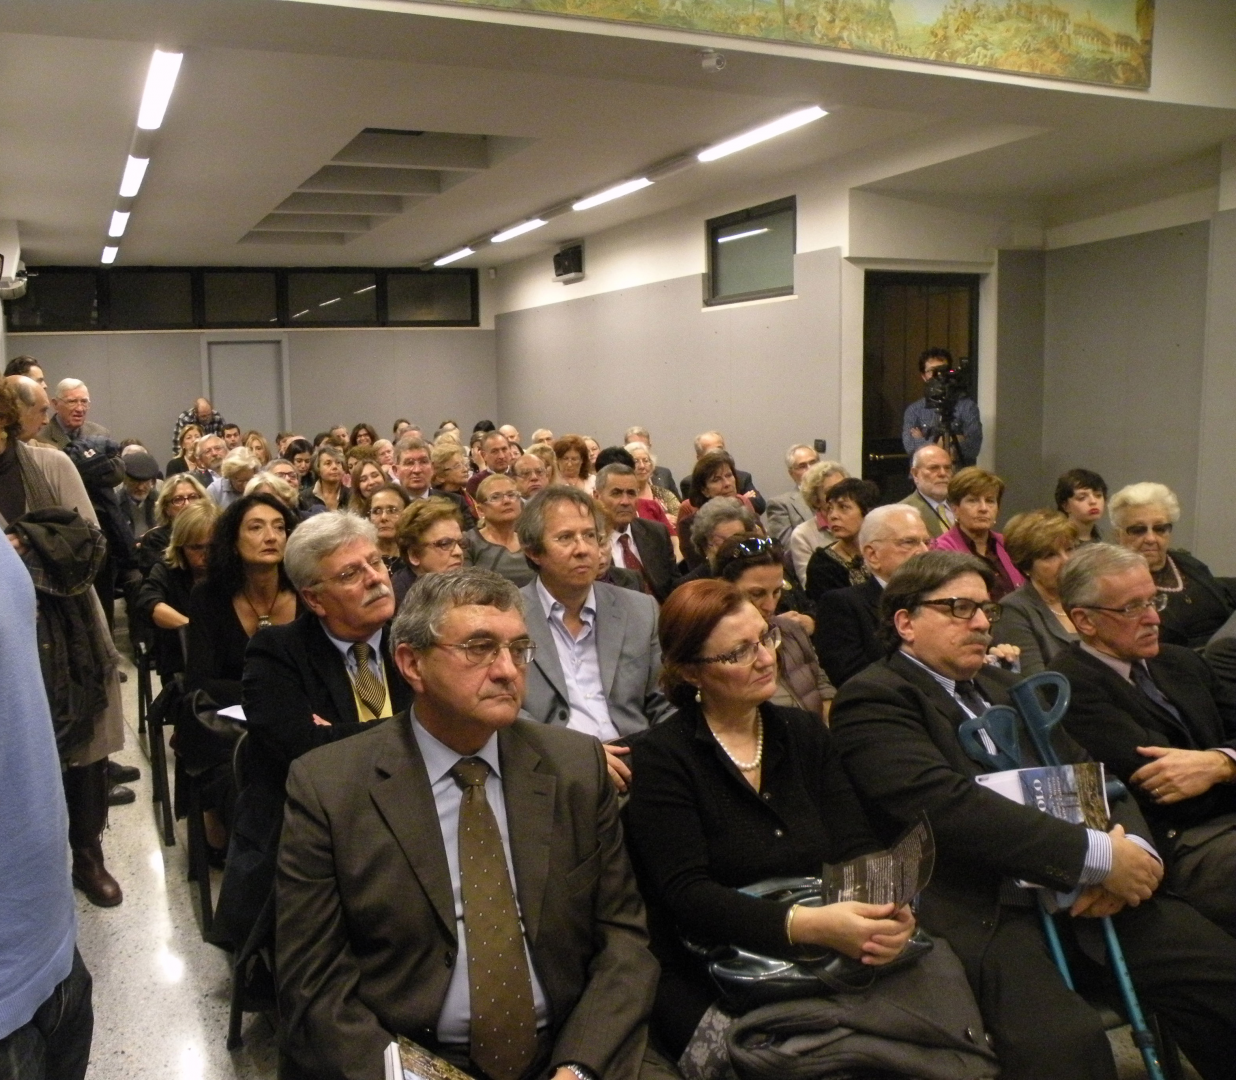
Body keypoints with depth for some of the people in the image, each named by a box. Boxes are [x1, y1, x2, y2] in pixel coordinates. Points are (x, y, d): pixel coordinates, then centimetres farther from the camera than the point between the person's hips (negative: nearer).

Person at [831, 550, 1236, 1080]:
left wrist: (1132, 845, -3)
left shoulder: (1003, 686, 24)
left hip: (1085, 895, 8)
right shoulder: (872, 699, -3)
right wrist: (1097, 854, -17)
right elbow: (947, 804, -17)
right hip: (981, 912, -8)